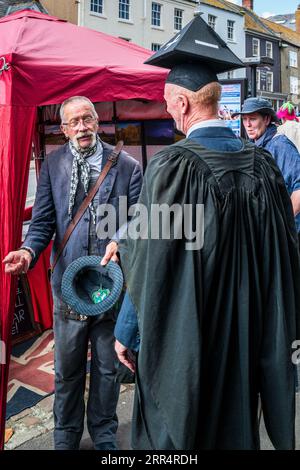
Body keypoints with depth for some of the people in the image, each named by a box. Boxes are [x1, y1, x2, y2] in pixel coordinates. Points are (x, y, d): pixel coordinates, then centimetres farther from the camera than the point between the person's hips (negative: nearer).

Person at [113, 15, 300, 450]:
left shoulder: (172, 166, -21)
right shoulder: (263, 163, -4)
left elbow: (148, 264, -18)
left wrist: (125, 332, -2)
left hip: (183, 339, -5)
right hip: (247, 341, 6)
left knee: (174, 430, 18)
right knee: (235, 426, 25)